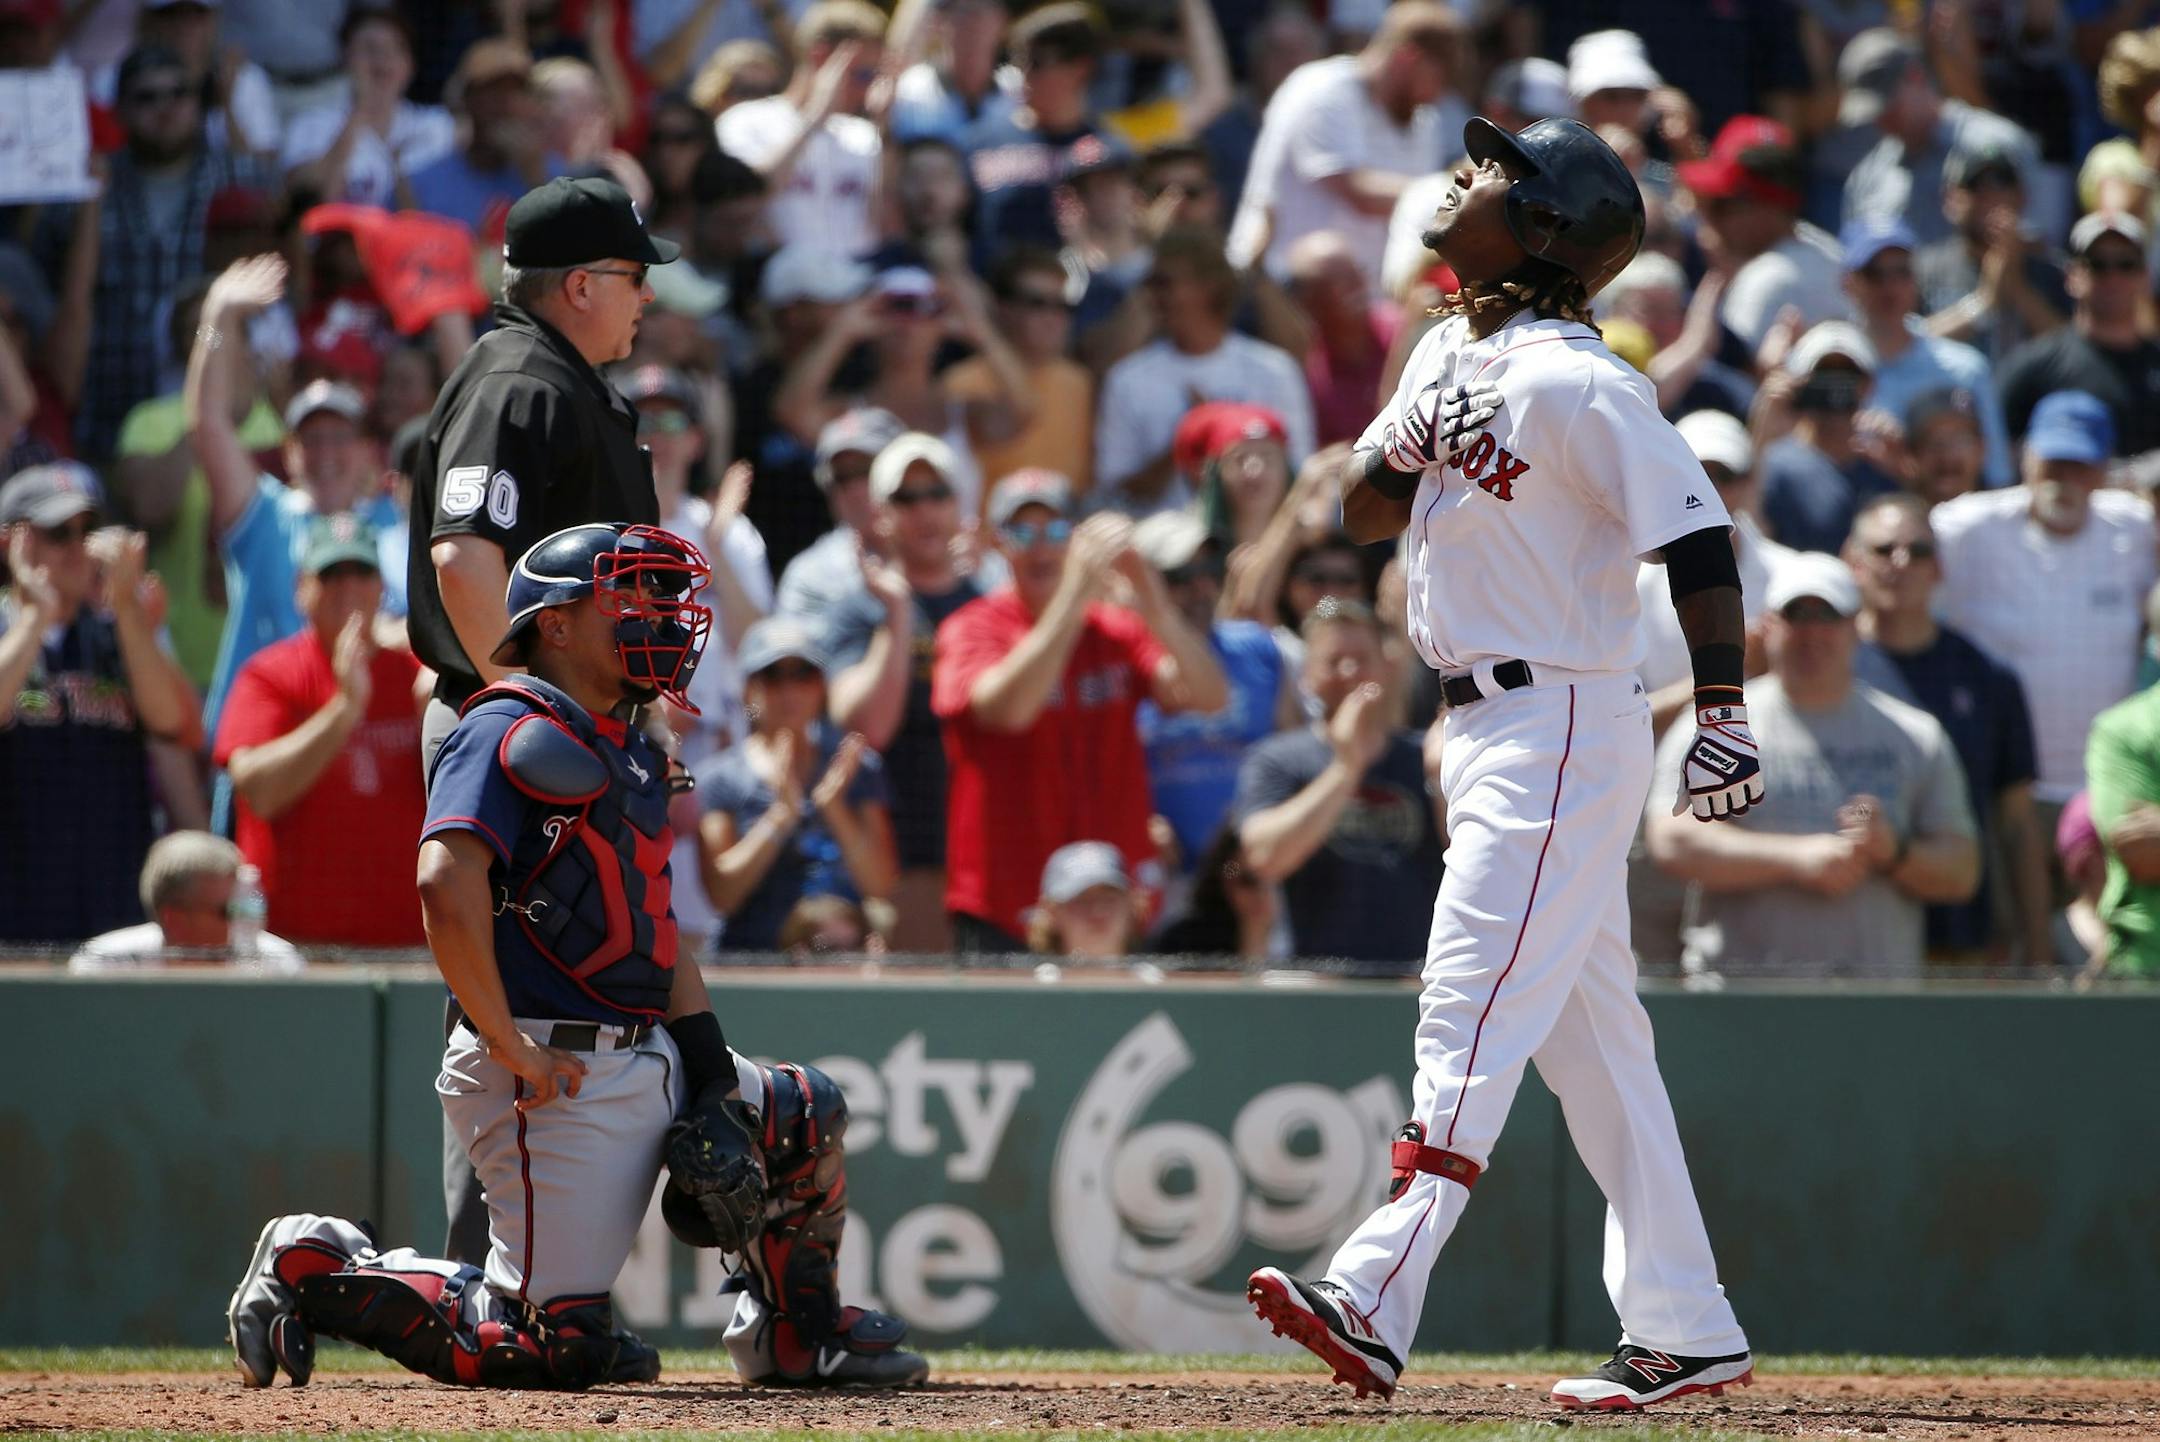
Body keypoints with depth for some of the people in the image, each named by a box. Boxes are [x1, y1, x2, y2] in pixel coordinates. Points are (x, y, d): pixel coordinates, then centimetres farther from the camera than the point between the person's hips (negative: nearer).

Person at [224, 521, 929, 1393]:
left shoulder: (629, 757, 19)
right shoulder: (512, 733, -11)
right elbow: (447, 883, -25)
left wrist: (712, 1079, 5)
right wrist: (509, 1047, -22)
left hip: (646, 1061, 9)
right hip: (556, 1082, -9)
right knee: (554, 1346, -11)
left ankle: (796, 1337, 29)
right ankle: (315, 1268, 2)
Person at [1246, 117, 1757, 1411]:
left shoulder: (1577, 383, -15)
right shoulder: (1449, 354, 12)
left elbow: (1697, 536, -18)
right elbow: (1365, 513, 16)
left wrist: (1724, 710, -25)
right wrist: (1410, 447, -6)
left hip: (1562, 725, -10)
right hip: (1489, 726, 10)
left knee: (1473, 1015, -15)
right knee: (1591, 1037, 11)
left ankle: (1375, 1305, -23)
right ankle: (1686, 1330, 15)